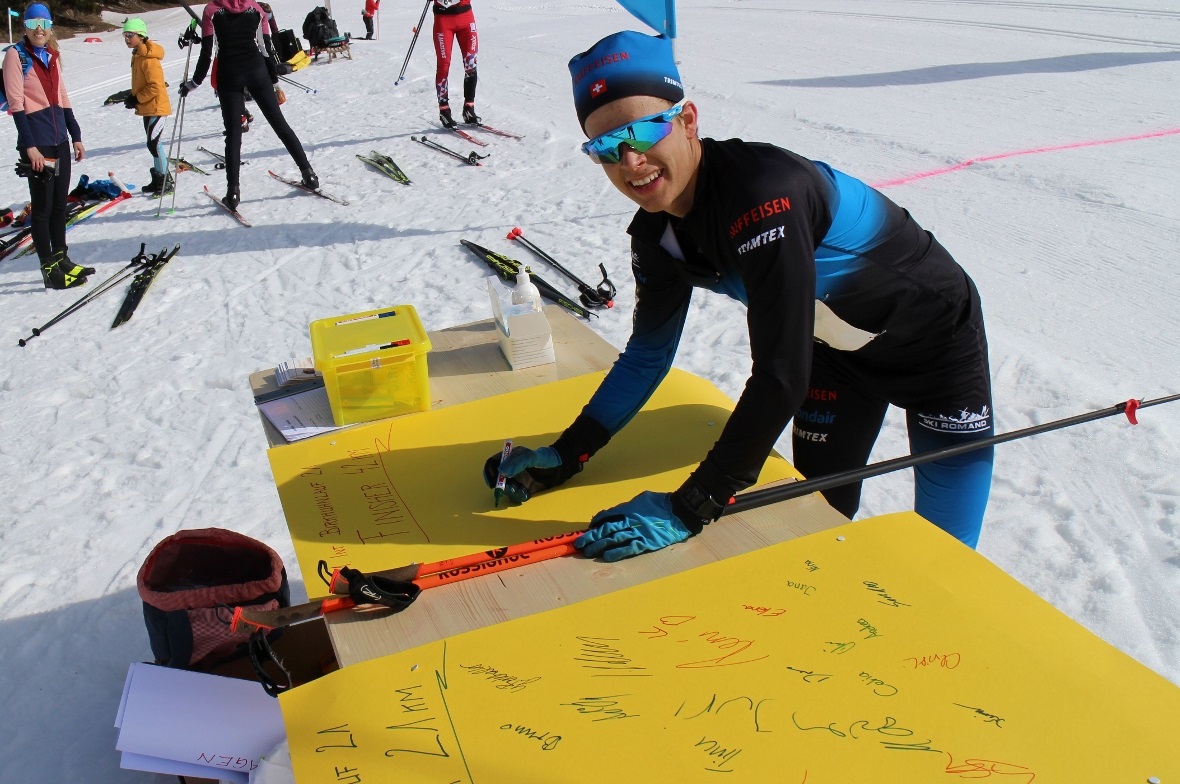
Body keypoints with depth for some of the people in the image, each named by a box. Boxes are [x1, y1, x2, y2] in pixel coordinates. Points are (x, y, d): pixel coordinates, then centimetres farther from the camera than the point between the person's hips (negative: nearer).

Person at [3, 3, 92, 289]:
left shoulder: (52, 55, 13)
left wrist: (76, 136, 13)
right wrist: (30, 146, -17)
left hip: (60, 139, 6)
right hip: (36, 142, -6)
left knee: (60, 203, 12)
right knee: (42, 206, -1)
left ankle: (62, 260, 22)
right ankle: (49, 269, 4)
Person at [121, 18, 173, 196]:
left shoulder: (149, 58, -18)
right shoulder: (137, 55, 12)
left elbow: (155, 86, -22)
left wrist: (136, 99, -16)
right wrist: (133, 97, 7)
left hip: (156, 106, -10)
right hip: (147, 107, 10)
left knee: (153, 143, -11)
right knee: (153, 143, 15)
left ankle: (166, 181, -4)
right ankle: (159, 178, 24)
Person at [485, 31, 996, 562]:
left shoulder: (763, 195, -38)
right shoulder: (655, 235, -13)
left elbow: (780, 376, -39)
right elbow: (647, 353, -2)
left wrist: (689, 510, -36)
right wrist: (565, 456, -9)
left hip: (936, 341, -6)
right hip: (839, 352, 6)